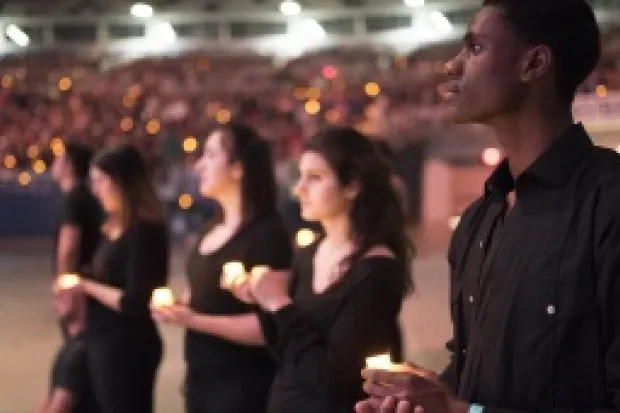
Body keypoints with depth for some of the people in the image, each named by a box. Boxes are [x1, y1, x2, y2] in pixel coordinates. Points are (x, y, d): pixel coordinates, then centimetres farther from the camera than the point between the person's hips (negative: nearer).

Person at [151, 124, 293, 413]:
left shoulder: (267, 234, -17)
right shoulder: (213, 229, 11)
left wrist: (195, 321, -23)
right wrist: (180, 307, 4)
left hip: (242, 385, -9)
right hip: (201, 377, 9)